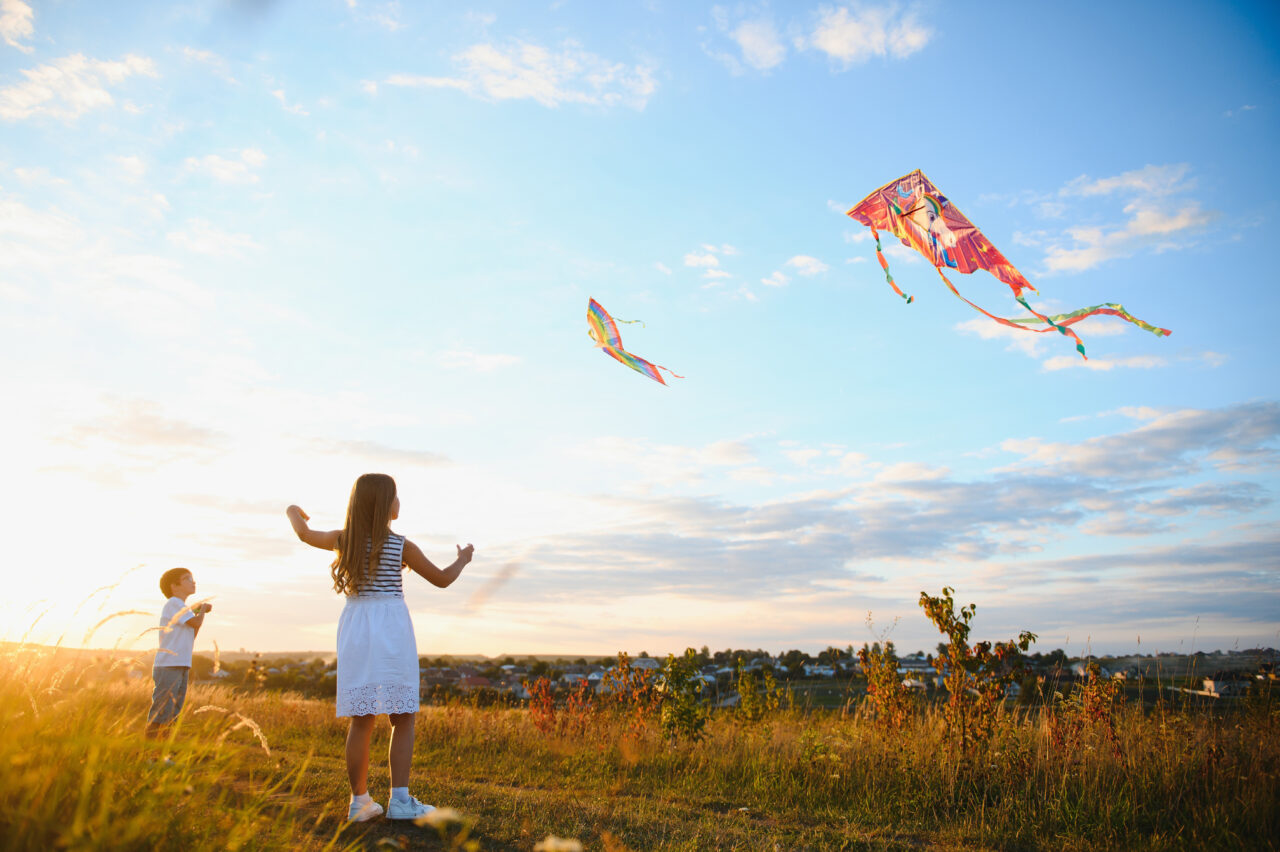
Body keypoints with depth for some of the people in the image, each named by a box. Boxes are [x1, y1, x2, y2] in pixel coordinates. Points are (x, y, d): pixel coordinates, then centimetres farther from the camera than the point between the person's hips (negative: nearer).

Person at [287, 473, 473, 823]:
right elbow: (442, 579, 5)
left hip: (355, 631, 4)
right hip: (391, 630, -4)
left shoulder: (343, 539, 4)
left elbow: (305, 534, 26)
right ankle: (399, 800, 1)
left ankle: (360, 801, 14)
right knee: (403, 719, 3)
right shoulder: (401, 546, -5)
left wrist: (293, 513, 48)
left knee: (361, 721, 9)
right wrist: (463, 559, 25)